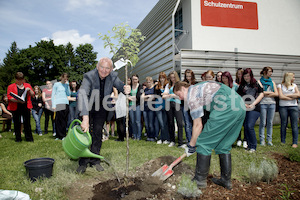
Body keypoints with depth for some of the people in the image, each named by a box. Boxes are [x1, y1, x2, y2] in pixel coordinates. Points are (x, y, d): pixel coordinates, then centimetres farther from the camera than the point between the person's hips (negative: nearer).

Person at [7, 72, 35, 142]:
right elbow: (9, 97, -4)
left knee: (27, 123, 1)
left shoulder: (27, 85, 12)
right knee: (17, 123, 3)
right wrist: (18, 101, -20)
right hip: (16, 108, -1)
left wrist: (29, 90, -8)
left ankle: (29, 138, 8)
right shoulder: (11, 86, 4)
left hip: (26, 107, 1)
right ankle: (18, 138, 14)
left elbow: (32, 95, 12)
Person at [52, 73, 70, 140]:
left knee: (65, 120, 1)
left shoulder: (66, 85, 17)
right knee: (59, 120, -6)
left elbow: (69, 94, 4)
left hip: (66, 104, 4)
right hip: (58, 104, -4)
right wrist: (53, 105, -5)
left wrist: (67, 85, -1)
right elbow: (53, 95, 4)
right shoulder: (56, 84, 6)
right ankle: (61, 136, -1)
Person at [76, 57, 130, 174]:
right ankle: (83, 163, 4)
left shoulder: (113, 76, -16)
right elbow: (82, 94, -43)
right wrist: (85, 118, -56)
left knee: (98, 133, 3)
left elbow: (120, 85, 2)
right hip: (87, 107, -3)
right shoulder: (89, 76, -30)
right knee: (85, 132, -8)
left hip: (101, 108, 3)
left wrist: (125, 89, -27)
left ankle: (95, 161, 15)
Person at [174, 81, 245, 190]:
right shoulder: (199, 87, 26)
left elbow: (198, 125, -3)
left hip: (226, 107, -10)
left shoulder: (192, 95, -2)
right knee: (224, 146, 18)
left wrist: (191, 145, 8)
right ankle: (226, 180, 23)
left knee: (204, 143, 1)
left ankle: (200, 180, 9)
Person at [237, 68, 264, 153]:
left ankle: (253, 146, -1)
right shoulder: (242, 85, 13)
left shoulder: (257, 83, 7)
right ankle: (249, 145, 18)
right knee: (245, 127, 4)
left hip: (254, 108, -3)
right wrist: (244, 104, -8)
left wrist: (253, 104, -7)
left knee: (250, 126, -14)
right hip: (244, 108, 3)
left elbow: (261, 94, 1)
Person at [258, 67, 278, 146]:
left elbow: (276, 94, 6)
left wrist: (266, 94, -3)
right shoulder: (259, 81, 4)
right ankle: (262, 140, 5)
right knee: (263, 123, -2)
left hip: (272, 104, 4)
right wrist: (270, 92, -2)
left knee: (270, 123, 5)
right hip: (263, 104, -4)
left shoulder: (272, 82, 16)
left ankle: (269, 140, 11)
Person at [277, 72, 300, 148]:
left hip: (293, 106, 3)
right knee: (283, 124, 1)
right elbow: (281, 96, -8)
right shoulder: (280, 86, 4)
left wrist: (287, 95, -6)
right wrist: (292, 97, -4)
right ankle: (283, 142, 9)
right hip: (283, 107, -2)